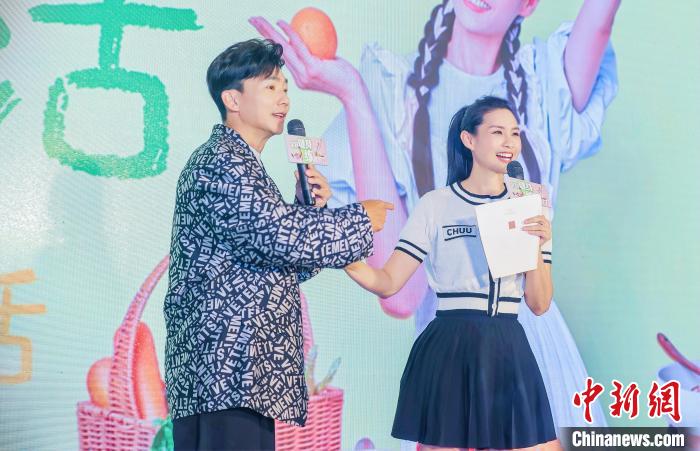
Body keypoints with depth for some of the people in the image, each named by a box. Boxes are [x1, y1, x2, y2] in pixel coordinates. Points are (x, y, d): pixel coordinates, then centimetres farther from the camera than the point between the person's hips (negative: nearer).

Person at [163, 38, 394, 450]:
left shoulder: (242, 168, 23)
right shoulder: (220, 164, -9)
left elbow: (283, 267, 23)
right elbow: (283, 236, -21)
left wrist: (315, 210, 8)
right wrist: (360, 220, -6)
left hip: (242, 374, 10)